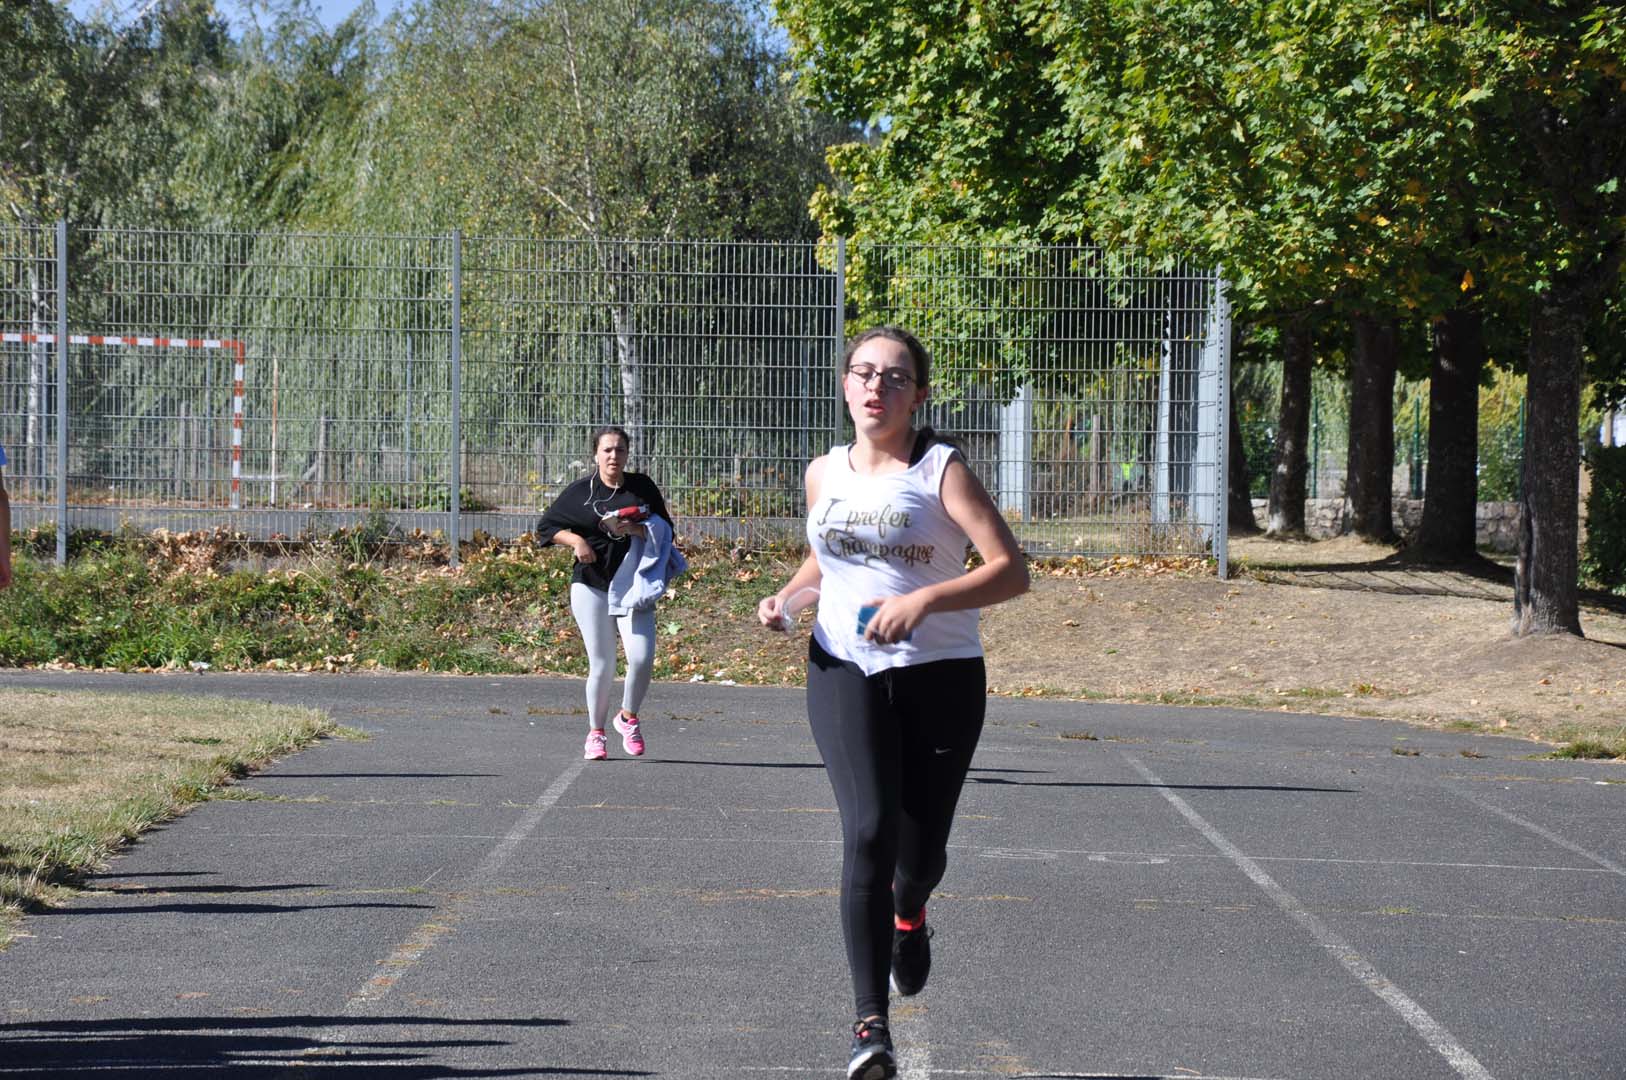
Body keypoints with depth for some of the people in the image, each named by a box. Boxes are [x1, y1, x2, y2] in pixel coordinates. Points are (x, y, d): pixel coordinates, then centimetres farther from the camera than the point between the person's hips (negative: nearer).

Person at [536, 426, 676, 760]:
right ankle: (596, 733, 17)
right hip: (591, 587, -1)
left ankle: (629, 717, 12)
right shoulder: (580, 491, 3)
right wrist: (576, 540, -9)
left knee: (642, 657, -14)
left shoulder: (642, 487, 6)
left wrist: (636, 530, -12)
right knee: (601, 664, -1)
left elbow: (665, 530, 7)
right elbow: (546, 527, 9)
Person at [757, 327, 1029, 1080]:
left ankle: (909, 913, 49)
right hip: (845, 670, 2)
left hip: (940, 676, -2)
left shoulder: (942, 471, -7)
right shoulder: (824, 474, 7)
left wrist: (924, 600, -28)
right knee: (868, 831, -17)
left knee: (920, 849, 7)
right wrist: (788, 597, 6)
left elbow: (1011, 571, -15)